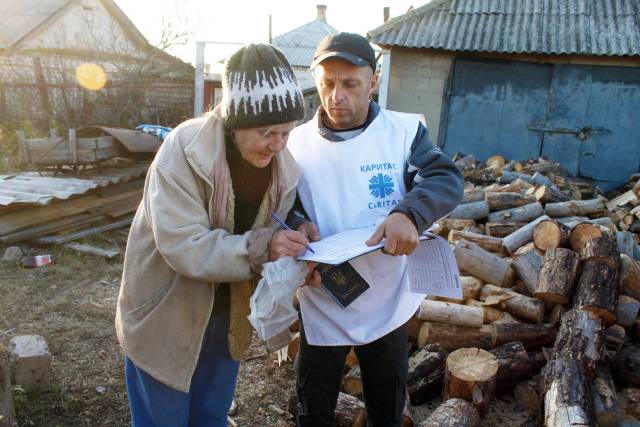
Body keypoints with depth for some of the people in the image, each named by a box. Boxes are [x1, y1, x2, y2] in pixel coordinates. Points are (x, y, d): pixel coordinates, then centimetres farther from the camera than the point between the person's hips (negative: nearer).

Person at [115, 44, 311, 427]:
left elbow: (269, 232, 2)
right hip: (166, 319, -4)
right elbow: (182, 246, -30)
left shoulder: (284, 166, -10)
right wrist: (261, 247, -39)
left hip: (227, 317, 5)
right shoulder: (184, 151, -25)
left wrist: (293, 248, -20)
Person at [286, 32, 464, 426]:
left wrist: (410, 213, -37)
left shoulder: (405, 130, -8)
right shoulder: (297, 142, -5)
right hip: (322, 307, 1)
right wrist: (298, 228, -24)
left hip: (388, 303, 0)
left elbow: (447, 179, -17)